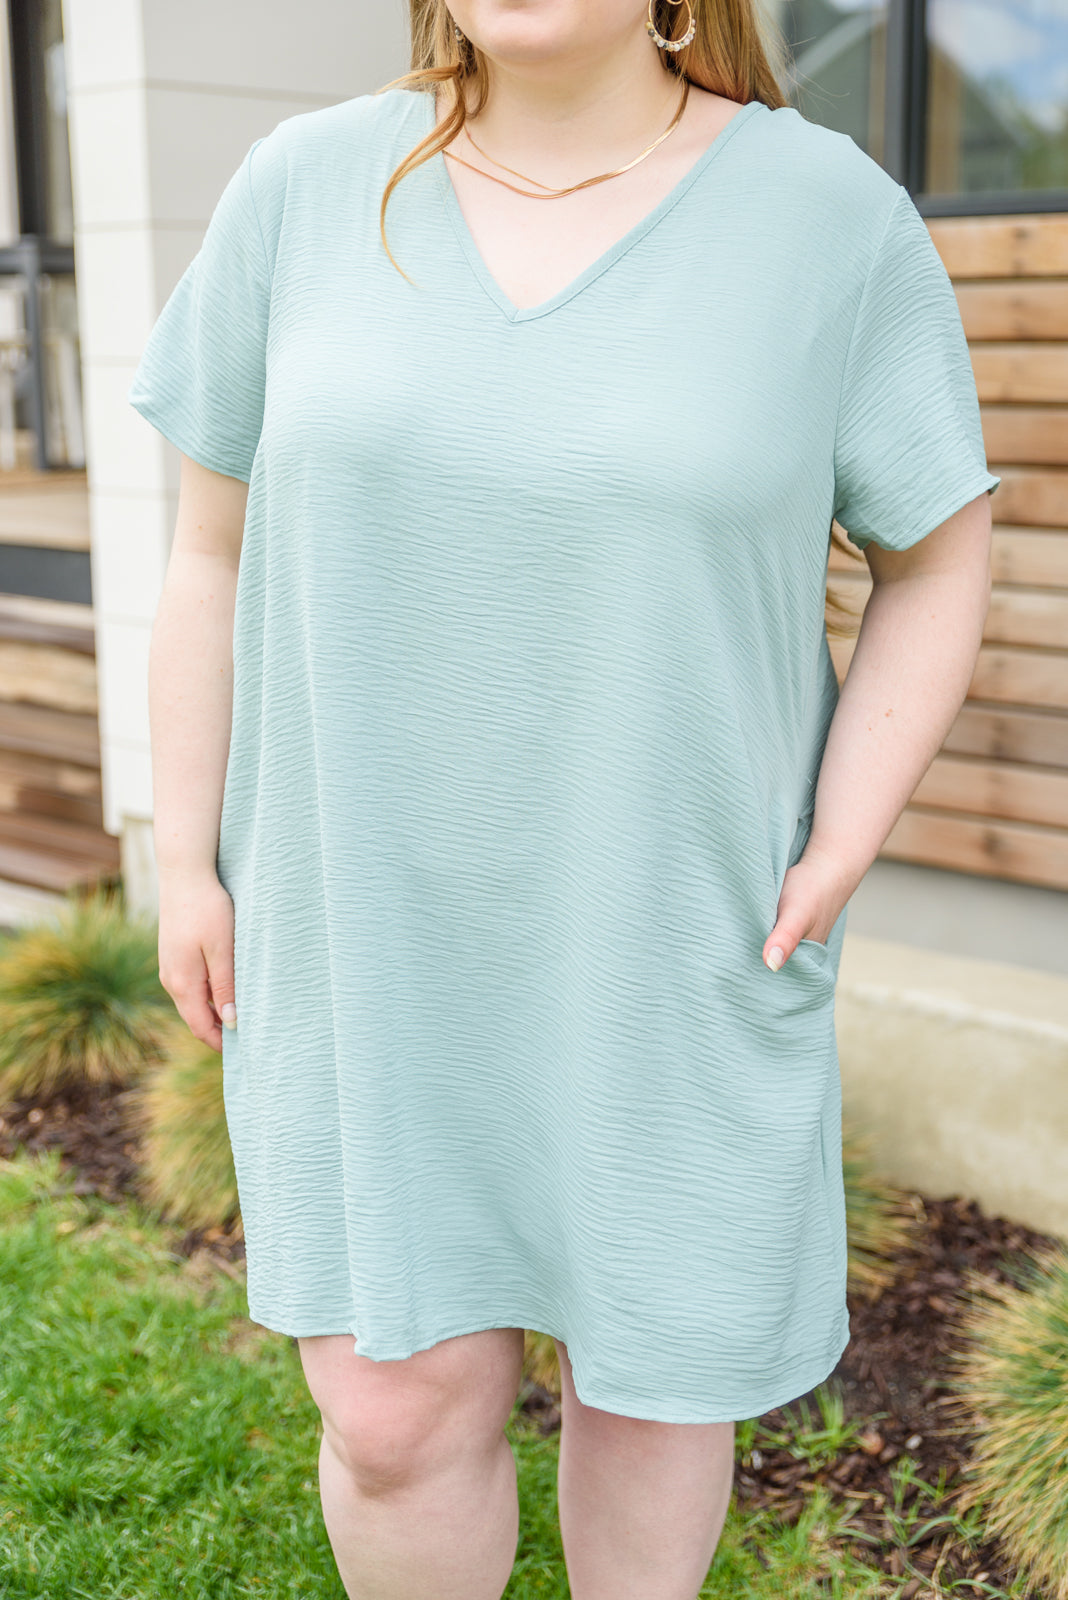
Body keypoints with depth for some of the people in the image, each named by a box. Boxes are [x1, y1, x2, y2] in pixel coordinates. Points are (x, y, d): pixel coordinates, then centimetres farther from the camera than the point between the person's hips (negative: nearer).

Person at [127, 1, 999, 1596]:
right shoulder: (306, 192, -4)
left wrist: (841, 851, -11)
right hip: (377, 916, 1)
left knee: (647, 1356, 14)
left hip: (674, 930, 0)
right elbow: (218, 548, 2)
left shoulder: (833, 219, -9)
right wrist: (188, 861, -1)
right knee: (398, 1408, 3)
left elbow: (940, 556, -1)